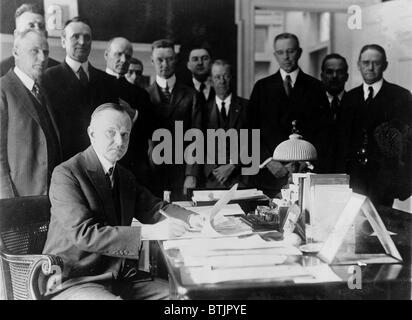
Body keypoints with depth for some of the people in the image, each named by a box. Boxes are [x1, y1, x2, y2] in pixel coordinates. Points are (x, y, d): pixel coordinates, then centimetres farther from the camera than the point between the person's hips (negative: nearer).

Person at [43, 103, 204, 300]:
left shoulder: (125, 177, 14)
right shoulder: (65, 174, -12)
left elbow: (155, 208, 9)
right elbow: (83, 233, -23)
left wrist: (192, 219, -13)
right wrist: (148, 232, -31)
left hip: (122, 278, 7)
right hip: (74, 282, -7)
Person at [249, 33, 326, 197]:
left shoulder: (315, 87, 8)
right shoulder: (262, 87, 9)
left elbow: (321, 129, 4)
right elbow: (252, 130, 4)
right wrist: (267, 160, -7)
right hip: (270, 172, 0)